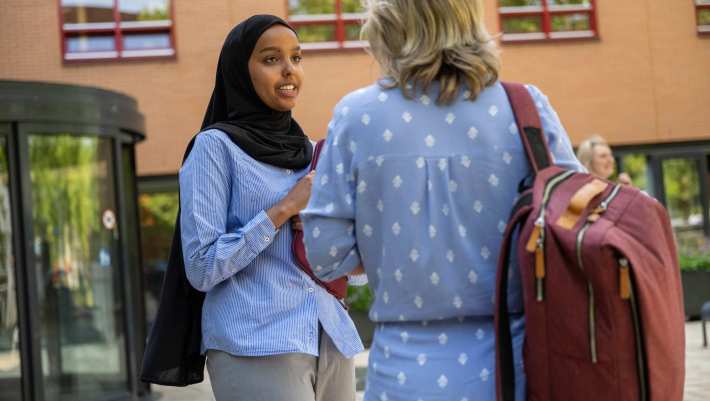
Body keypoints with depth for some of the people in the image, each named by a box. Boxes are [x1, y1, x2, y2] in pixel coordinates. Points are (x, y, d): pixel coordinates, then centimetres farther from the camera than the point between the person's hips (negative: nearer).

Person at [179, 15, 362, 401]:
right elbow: (201, 268, -9)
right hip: (257, 350, -6)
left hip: (331, 345, 6)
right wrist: (285, 208, -11)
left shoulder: (310, 153, 15)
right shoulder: (215, 146, -2)